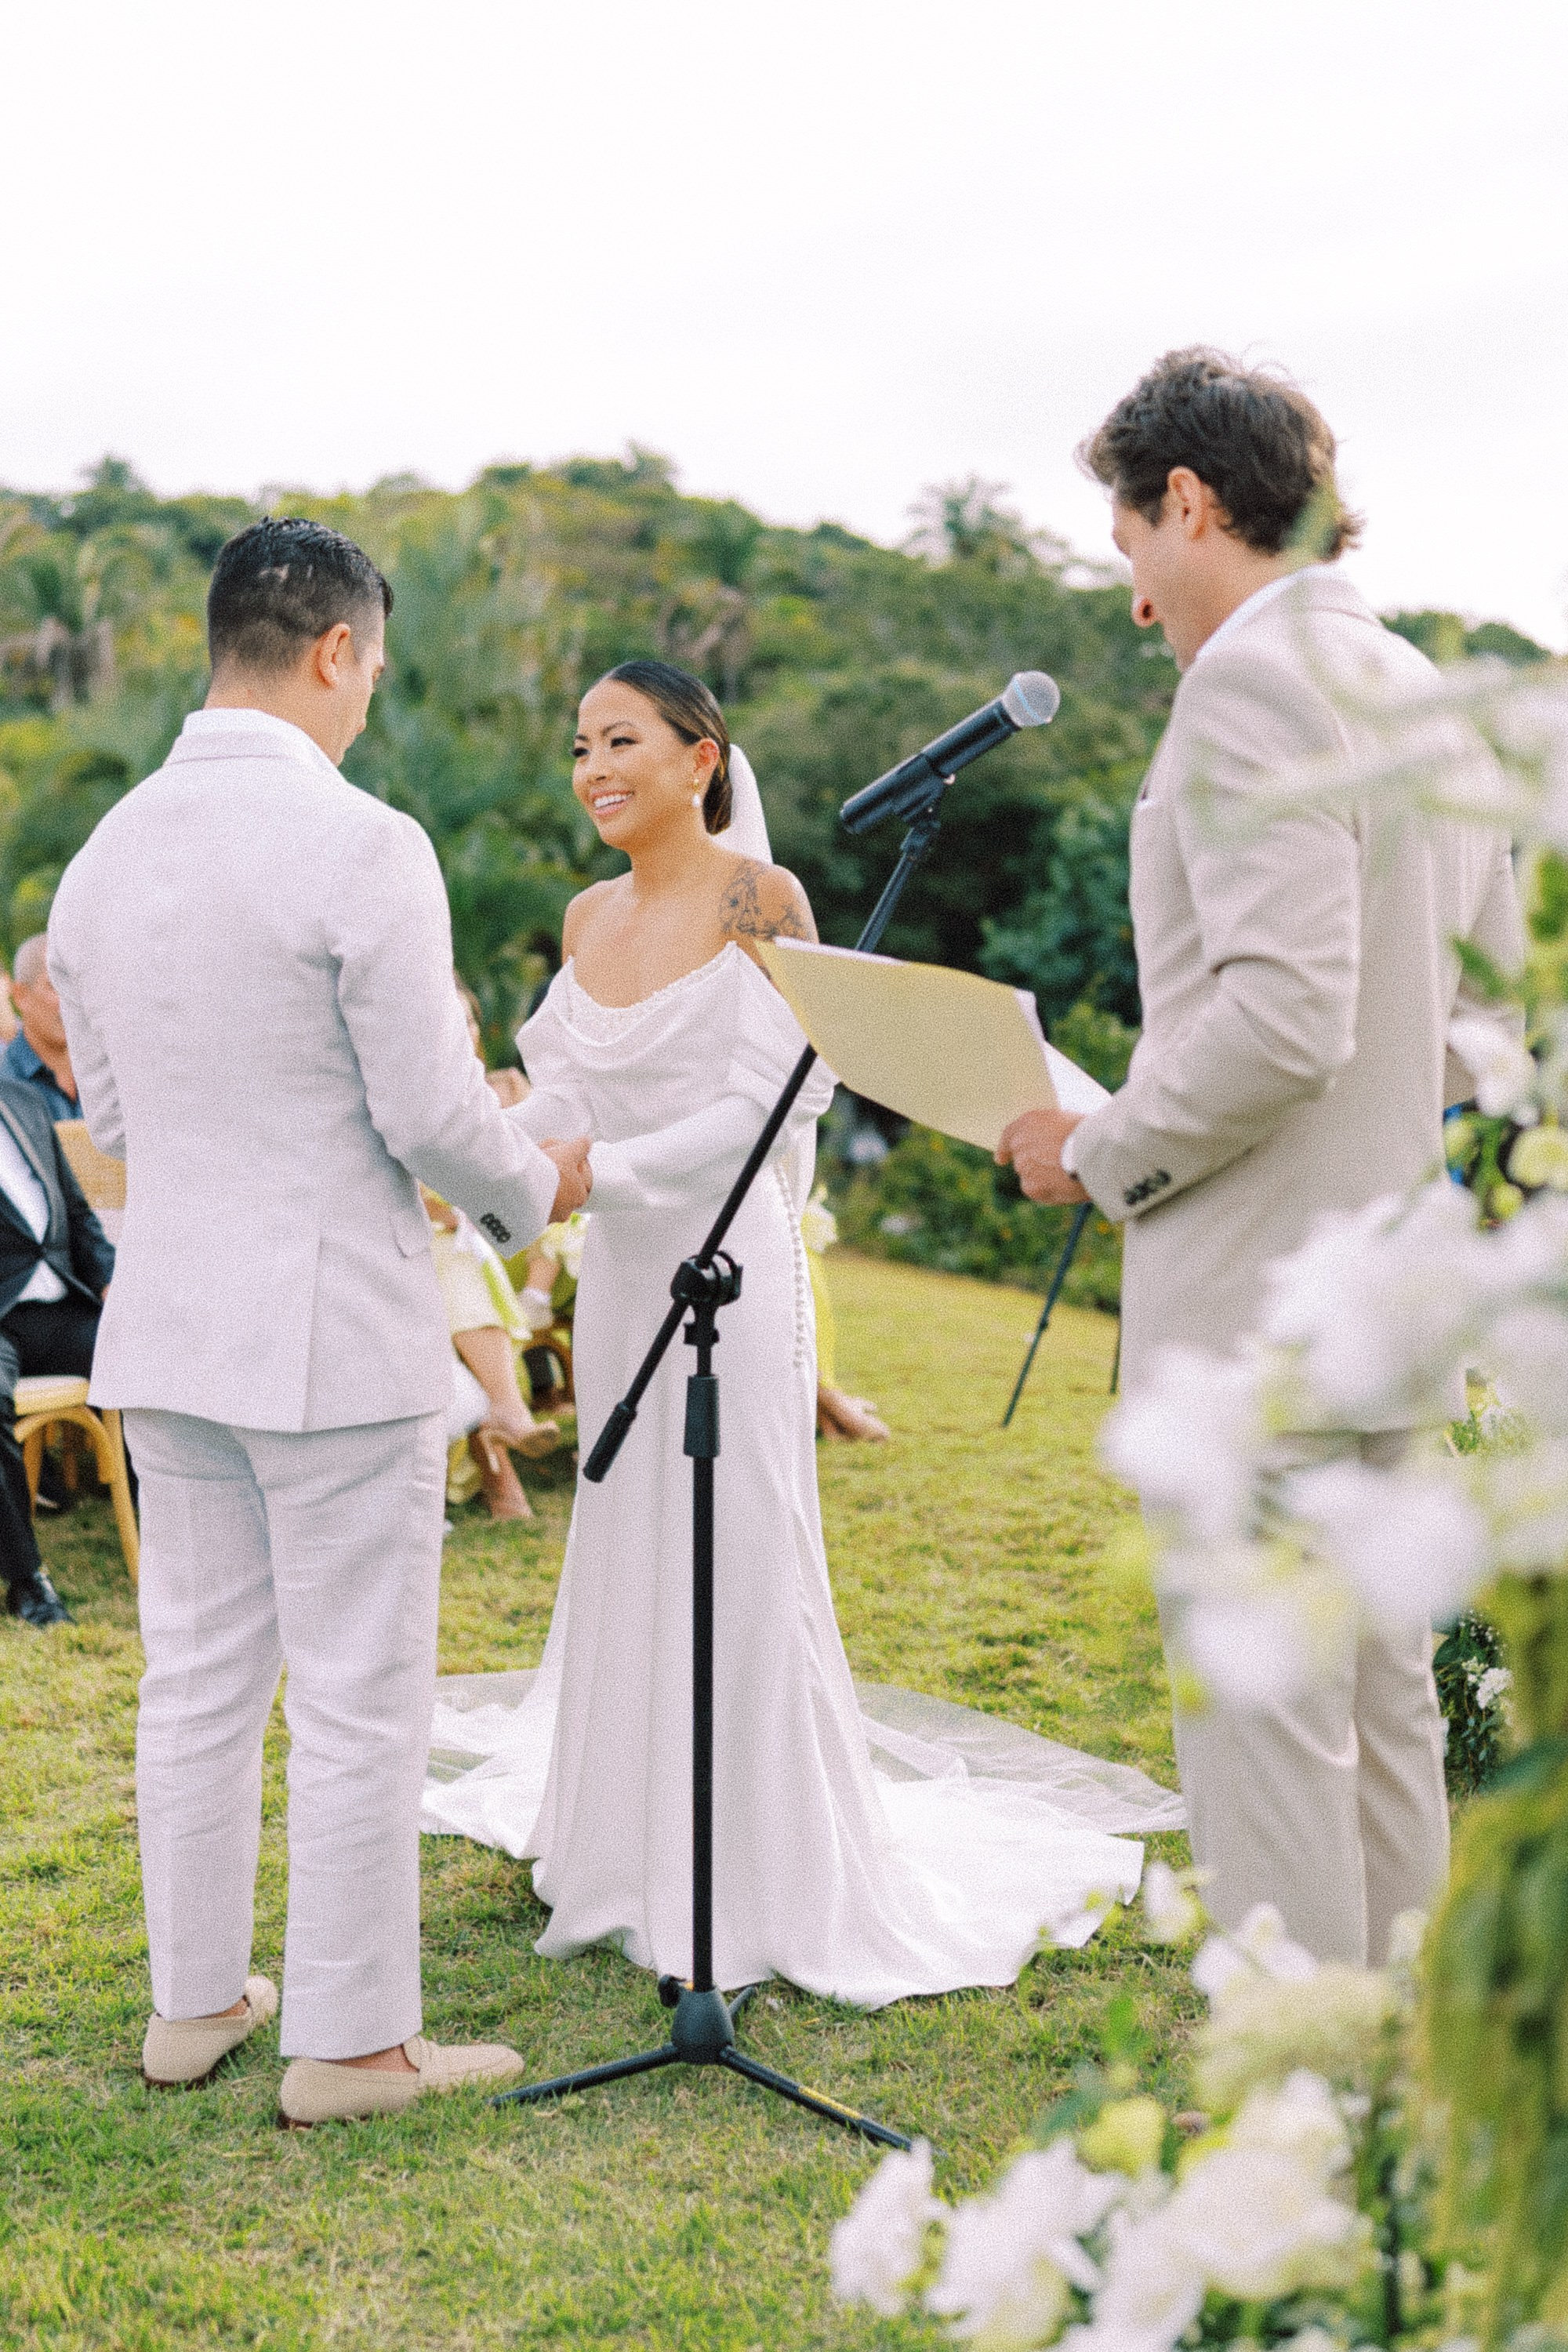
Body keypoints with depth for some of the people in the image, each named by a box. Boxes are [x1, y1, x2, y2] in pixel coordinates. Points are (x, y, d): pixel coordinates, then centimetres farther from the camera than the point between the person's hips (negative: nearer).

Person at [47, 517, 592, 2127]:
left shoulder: (106, 852, 6)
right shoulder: (361, 845, -17)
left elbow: (111, 1116, 13)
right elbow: (431, 1115, -16)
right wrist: (540, 1185, 4)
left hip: (166, 1324, 7)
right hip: (336, 1331, -7)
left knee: (195, 1677, 17)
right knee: (358, 1701, 4)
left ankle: (193, 1997, 30)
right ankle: (351, 2041, 16)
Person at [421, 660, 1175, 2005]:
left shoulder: (759, 901, -9)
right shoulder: (587, 920, 10)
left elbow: (766, 1102, -16)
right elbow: (560, 1094, 7)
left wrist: (601, 1170, -24)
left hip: (730, 1263, -6)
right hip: (618, 1272, 7)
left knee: (737, 1566, -1)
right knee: (624, 1558, 13)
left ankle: (758, 1893, 14)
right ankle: (636, 1857, 29)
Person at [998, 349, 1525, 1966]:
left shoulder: (1252, 676, -15)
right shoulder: (1422, 688, 14)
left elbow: (1283, 1012, -25)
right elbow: (1496, 1000, 18)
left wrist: (1101, 1156, -13)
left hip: (1252, 1289, -10)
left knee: (1261, 1722, -2)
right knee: (1384, 1695, 17)